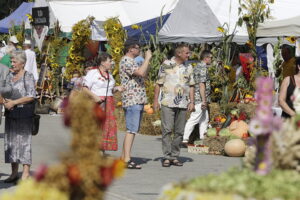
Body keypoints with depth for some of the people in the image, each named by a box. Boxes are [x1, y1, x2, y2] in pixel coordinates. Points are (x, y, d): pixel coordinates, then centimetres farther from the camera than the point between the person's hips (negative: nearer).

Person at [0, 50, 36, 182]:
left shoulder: (28, 77, -6)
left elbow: (31, 96, -14)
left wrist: (14, 102, -17)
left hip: (24, 115, -7)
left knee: (24, 142, -6)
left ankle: (25, 174, -4)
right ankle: (14, 173, 13)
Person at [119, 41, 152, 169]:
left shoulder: (131, 61, 21)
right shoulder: (126, 61, -12)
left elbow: (142, 76, 25)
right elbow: (140, 72, -27)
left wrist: (147, 63, 12)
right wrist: (147, 58, -16)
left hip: (138, 100, 11)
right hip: (132, 100, -11)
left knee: (132, 130, 12)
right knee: (131, 130, -13)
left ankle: (123, 157, 15)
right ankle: (127, 160, -15)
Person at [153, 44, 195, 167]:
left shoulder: (188, 68, 12)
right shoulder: (166, 65, 1)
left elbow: (191, 86, 14)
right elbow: (159, 84, 4)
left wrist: (192, 102, 4)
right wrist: (155, 101, -1)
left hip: (183, 104, 4)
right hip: (167, 103, -4)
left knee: (179, 131, 4)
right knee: (167, 129, -8)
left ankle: (175, 156, 11)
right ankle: (166, 157, -6)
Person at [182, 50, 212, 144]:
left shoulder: (197, 67, 17)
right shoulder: (203, 68, -14)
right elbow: (202, 85, -19)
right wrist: (204, 100, -20)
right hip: (200, 98, -10)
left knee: (204, 119, 15)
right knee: (194, 119, -10)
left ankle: (202, 139, 18)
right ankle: (185, 139, -11)